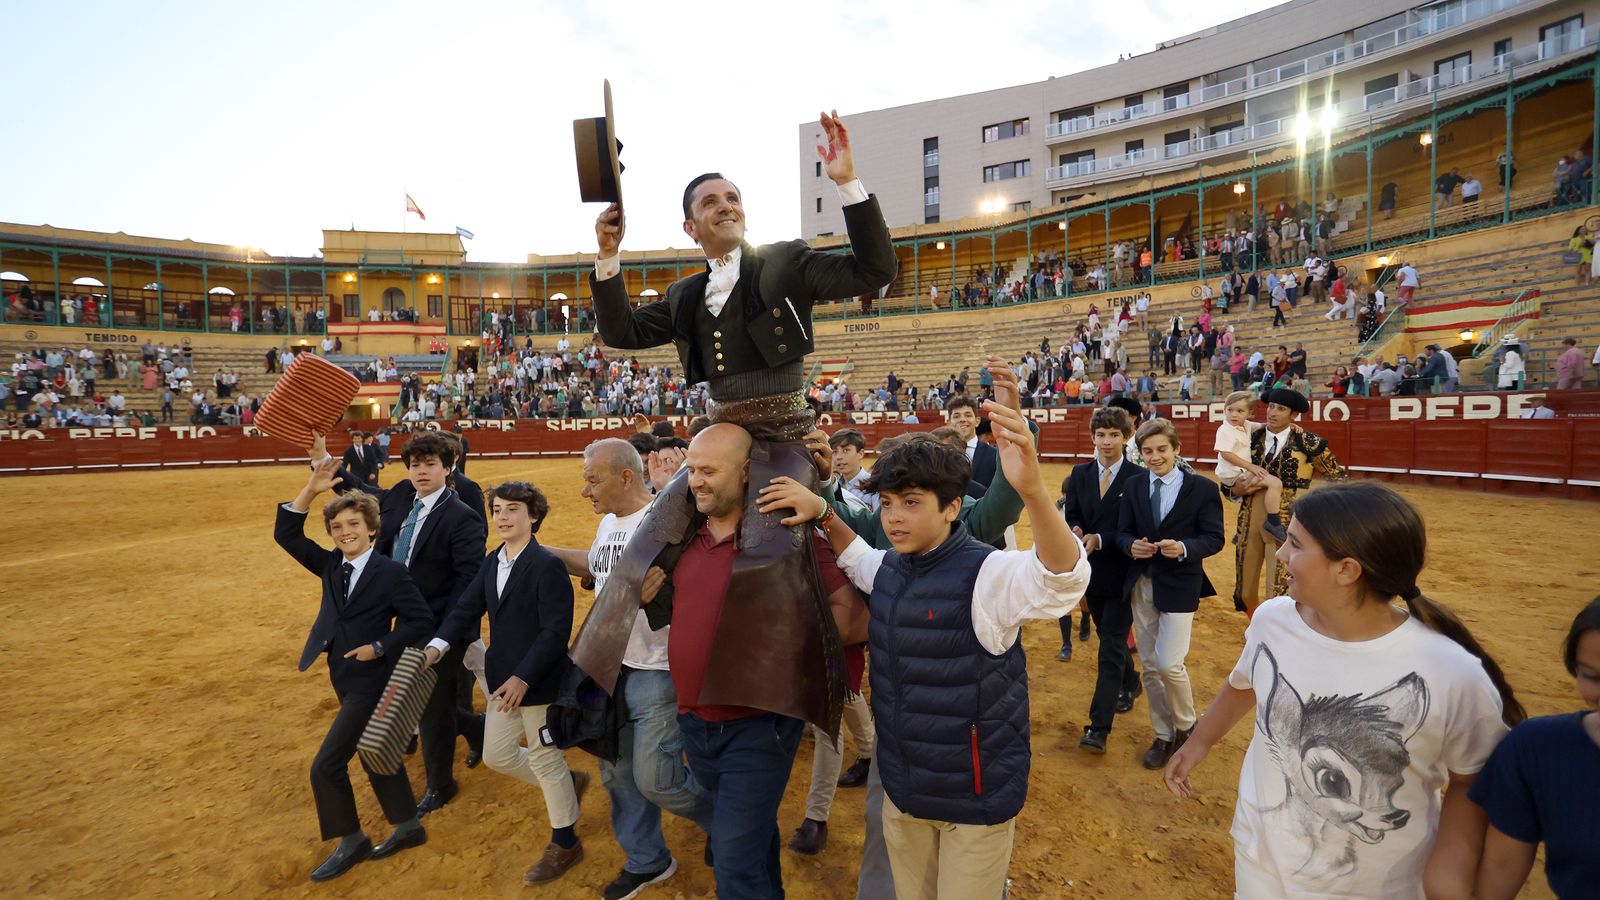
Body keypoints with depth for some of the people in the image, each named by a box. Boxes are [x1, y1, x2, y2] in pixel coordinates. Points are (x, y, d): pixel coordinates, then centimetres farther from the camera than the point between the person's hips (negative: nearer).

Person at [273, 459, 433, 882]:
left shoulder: (391, 573, -16)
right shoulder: (331, 565, 3)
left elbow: (420, 621, -17)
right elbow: (286, 534, -2)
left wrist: (379, 647, -21)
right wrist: (310, 490, -11)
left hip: (371, 680, -8)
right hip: (346, 679, 8)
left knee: (327, 765, -3)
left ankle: (352, 842, 18)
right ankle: (408, 827, 33)